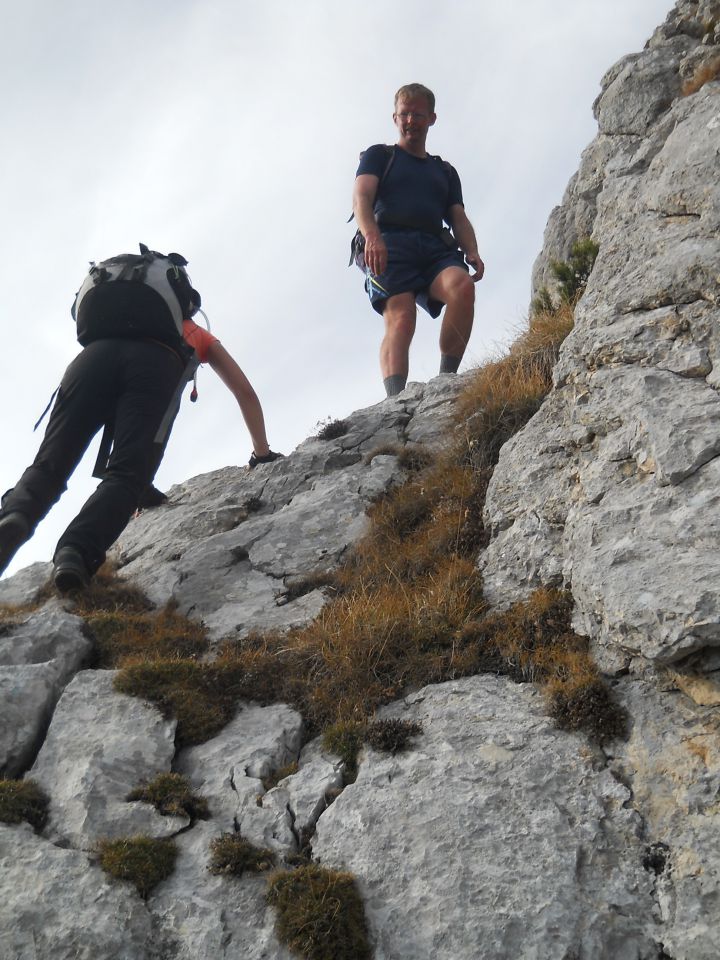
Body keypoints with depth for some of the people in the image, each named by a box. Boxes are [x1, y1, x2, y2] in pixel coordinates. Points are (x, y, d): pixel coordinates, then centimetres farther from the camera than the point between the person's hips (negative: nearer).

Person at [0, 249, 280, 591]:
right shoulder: (199, 336, 44)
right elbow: (245, 392, 41)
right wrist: (263, 454, 50)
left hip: (95, 351, 2)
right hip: (158, 361, -2)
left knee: (49, 464, -8)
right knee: (126, 474, -16)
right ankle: (77, 552, -44)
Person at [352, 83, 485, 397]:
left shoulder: (446, 171, 33)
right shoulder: (379, 156, 22)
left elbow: (459, 218, 21)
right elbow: (361, 197, 3)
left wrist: (472, 252, -3)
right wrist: (372, 236, -19)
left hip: (435, 247, 3)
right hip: (389, 245, -3)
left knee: (462, 286, -31)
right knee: (400, 318, -28)